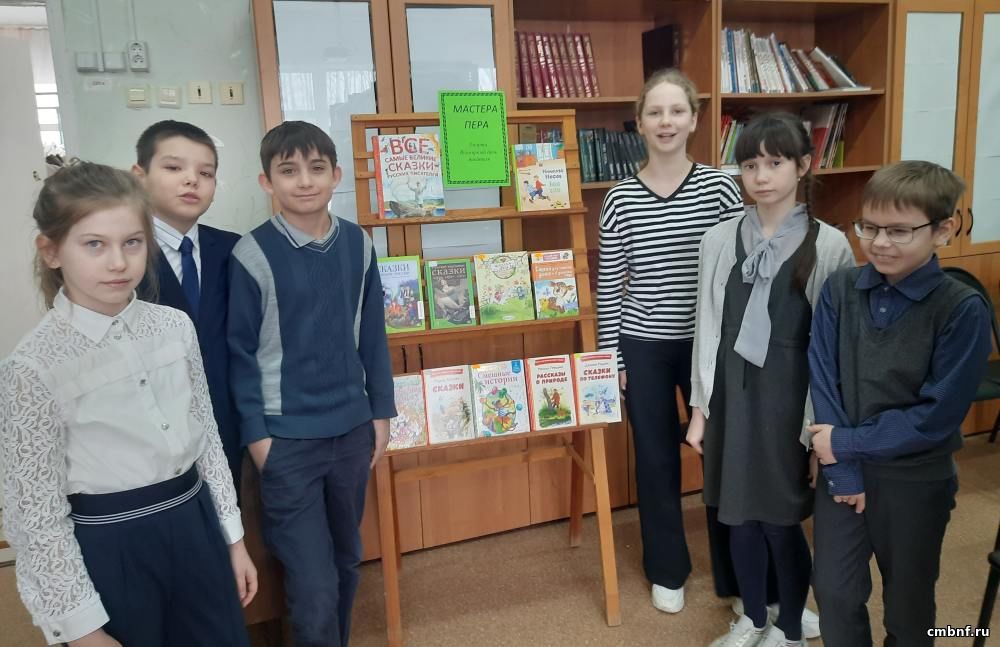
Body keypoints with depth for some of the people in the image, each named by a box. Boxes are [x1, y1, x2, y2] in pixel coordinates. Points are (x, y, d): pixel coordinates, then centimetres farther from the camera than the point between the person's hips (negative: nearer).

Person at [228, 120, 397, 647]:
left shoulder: (357, 243, 0)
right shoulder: (252, 255, -12)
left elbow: (372, 334, 6)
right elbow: (240, 351, -6)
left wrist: (381, 411, 7)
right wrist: (255, 433, -7)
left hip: (352, 428, 4)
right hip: (286, 438, -4)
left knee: (347, 560, 20)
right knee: (314, 585, 0)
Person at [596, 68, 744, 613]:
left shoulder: (719, 188, -5)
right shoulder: (620, 199, -3)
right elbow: (609, 287, 0)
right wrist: (610, 357, -1)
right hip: (644, 347, 0)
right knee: (656, 460, 11)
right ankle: (667, 570, 31)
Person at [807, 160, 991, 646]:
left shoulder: (963, 310, -15)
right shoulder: (839, 290, -7)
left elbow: (937, 415, -18)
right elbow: (823, 383, -8)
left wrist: (849, 443, -16)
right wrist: (844, 472, -12)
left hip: (916, 480, -2)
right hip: (841, 469, 2)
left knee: (907, 605, 18)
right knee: (835, 593, 12)